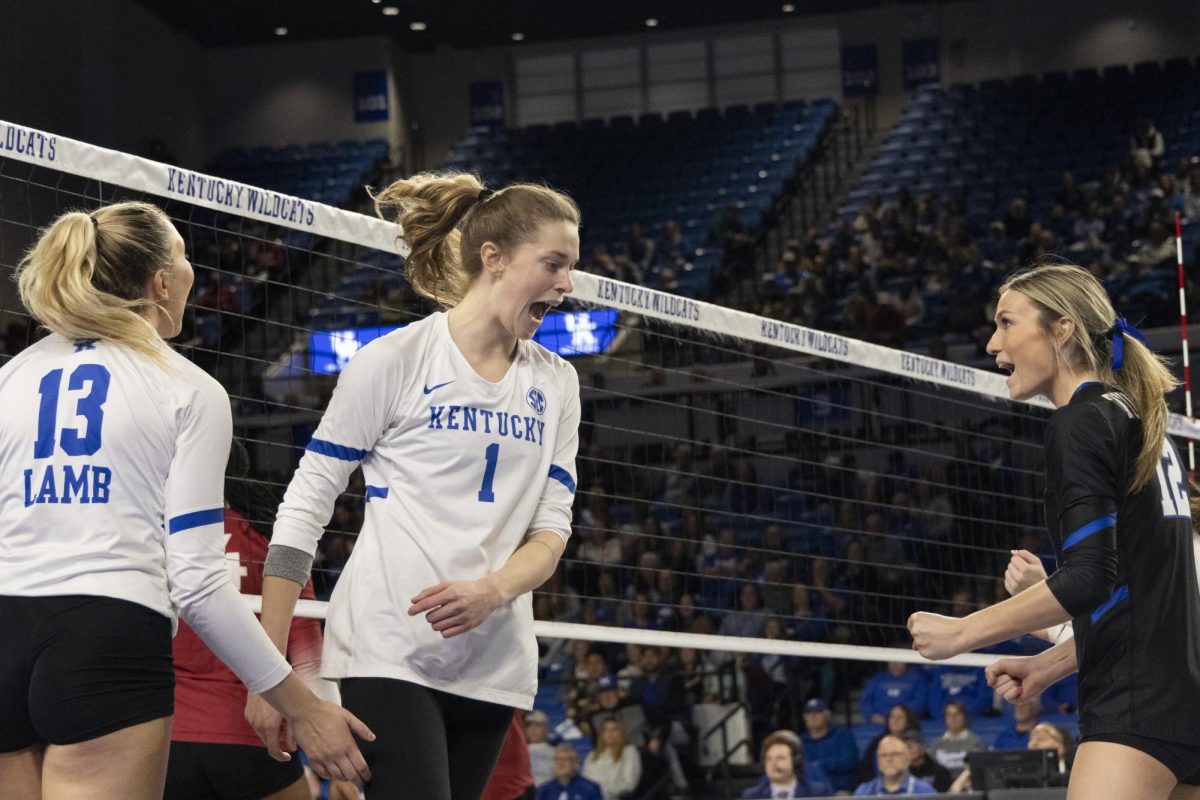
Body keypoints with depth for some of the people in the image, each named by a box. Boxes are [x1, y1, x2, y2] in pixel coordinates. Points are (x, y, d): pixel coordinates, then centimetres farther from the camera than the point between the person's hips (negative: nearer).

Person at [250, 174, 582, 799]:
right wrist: (268, 668, -8)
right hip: (390, 651, -5)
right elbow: (305, 507, -2)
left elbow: (551, 529, 9)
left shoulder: (556, 384, 13)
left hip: (492, 665, 5)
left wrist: (493, 591, -14)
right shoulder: (396, 360, -3)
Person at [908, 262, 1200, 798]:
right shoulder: (1136, 421, 21)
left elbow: (1088, 578, -17)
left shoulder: (1081, 422, -7)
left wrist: (961, 632, -10)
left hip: (1138, 705, -10)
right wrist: (1049, 666, 20)